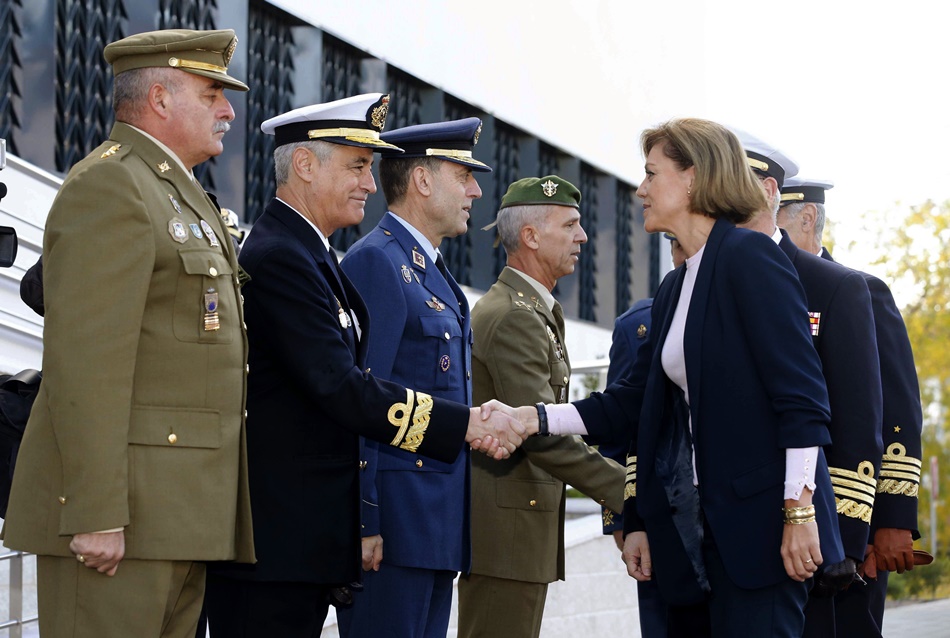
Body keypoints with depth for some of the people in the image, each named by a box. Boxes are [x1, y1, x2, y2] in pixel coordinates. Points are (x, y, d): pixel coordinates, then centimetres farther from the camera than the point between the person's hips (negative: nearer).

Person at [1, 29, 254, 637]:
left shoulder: (183, 196, 23)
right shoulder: (108, 187, -9)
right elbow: (83, 363, -18)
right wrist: (96, 514, -23)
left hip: (178, 512, 10)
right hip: (119, 505, -10)